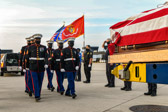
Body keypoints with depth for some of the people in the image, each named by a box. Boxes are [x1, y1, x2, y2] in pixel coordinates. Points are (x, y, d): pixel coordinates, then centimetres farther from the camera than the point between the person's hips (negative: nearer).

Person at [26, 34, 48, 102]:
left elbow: (46, 57, -5)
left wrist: (46, 64, -21)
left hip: (41, 68, 2)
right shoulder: (30, 47, 3)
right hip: (33, 68, -2)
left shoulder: (44, 48, 5)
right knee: (35, 82, -9)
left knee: (40, 82, 9)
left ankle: (38, 94, 26)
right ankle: (37, 96, -9)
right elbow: (27, 57, 9)